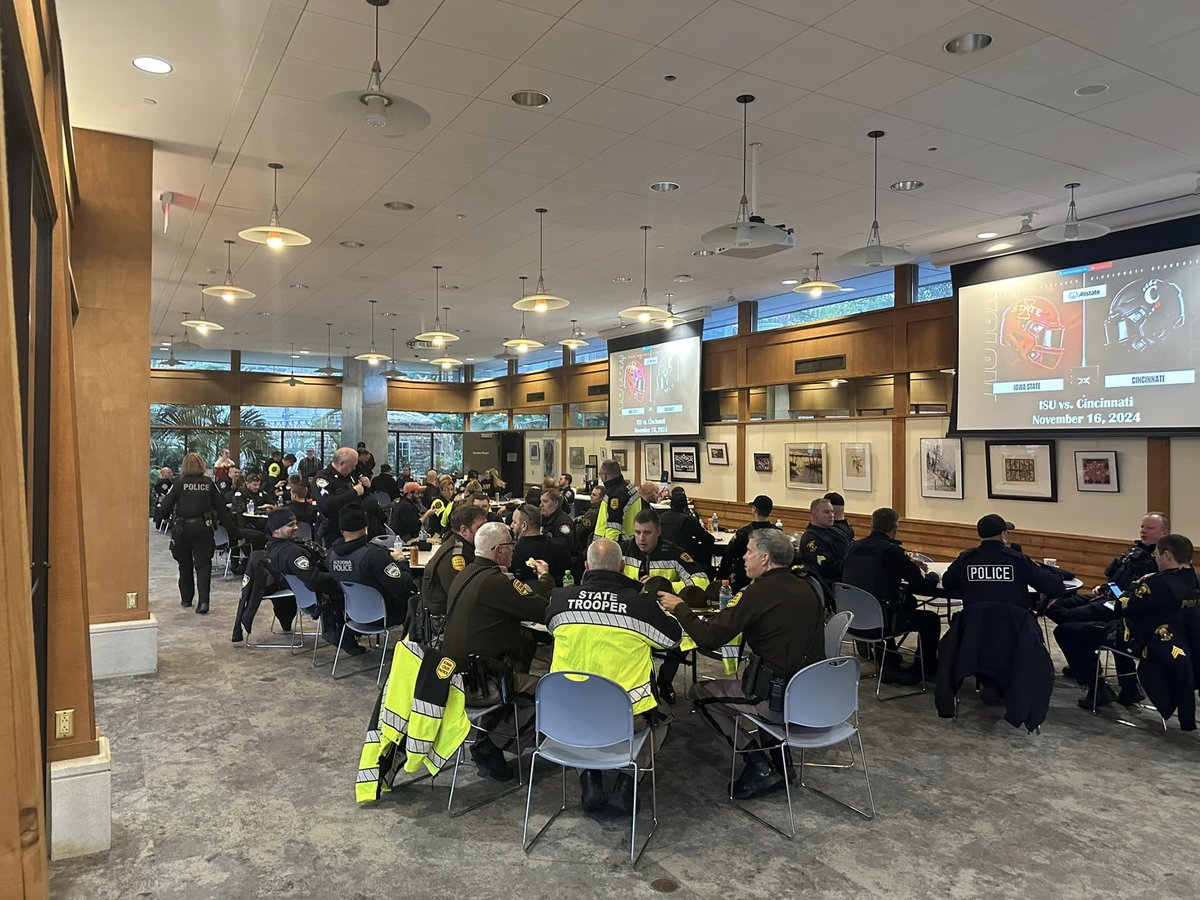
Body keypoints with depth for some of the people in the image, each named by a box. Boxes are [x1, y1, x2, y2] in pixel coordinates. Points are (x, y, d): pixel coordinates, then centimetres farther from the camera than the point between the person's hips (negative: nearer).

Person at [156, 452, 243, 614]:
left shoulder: (179, 484, -5)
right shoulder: (209, 484, 0)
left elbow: (164, 508, -10)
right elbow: (221, 509, 0)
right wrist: (235, 532, 2)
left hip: (182, 529, 0)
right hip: (203, 528, 0)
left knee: (185, 564, 18)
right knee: (203, 565, 4)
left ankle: (186, 599, 30)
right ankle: (203, 602, -11)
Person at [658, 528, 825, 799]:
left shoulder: (761, 592, -16)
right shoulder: (805, 589, 6)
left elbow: (709, 638, -14)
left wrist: (680, 608, 1)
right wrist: (739, 611, 18)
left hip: (780, 700, -8)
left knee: (701, 693, 8)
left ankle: (760, 768, 5)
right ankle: (780, 762, 26)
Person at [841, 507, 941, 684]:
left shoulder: (854, 547, 4)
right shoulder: (892, 551, -15)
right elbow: (925, 586, -10)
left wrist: (908, 565, 22)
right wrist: (931, 576, 14)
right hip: (878, 622, -7)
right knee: (930, 619, 15)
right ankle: (928, 669, 31)